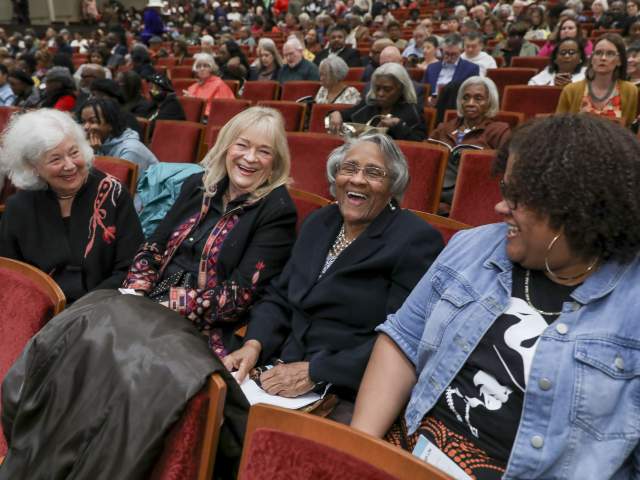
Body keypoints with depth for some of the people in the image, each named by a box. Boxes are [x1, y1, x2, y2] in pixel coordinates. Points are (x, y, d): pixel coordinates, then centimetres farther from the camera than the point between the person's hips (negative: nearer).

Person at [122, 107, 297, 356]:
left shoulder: (277, 210, -8)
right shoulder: (197, 185, 10)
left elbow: (241, 293, -13)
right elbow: (153, 248, 11)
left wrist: (171, 309, -18)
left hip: (208, 331, -5)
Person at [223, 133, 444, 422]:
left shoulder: (416, 241, -9)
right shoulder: (319, 223, 13)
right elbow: (280, 297, 15)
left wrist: (316, 372, -20)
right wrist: (254, 344, -4)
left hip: (351, 396, -6)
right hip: (284, 372, 6)